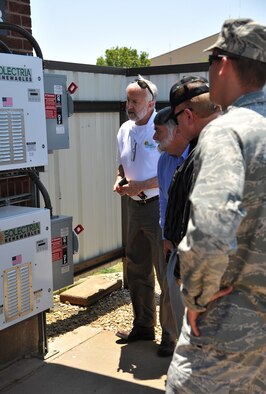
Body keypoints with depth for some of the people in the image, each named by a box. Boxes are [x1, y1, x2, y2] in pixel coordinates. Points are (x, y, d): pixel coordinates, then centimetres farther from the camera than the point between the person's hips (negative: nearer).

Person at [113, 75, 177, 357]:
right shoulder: (125, 130, 10)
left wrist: (141, 185, -19)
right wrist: (120, 181, 0)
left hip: (160, 206, -8)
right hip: (135, 207, 8)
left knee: (166, 273, 0)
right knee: (136, 270, 16)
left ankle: (171, 335, 14)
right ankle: (143, 326, 33)